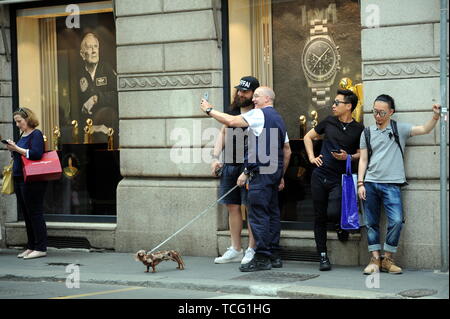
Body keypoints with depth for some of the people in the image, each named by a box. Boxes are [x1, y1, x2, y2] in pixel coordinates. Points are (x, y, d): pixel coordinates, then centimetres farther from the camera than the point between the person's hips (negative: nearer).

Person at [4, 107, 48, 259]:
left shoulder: (36, 134, -9)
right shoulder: (22, 135, 17)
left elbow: (36, 154, -22)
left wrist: (17, 149, -19)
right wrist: (12, 149, 4)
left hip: (32, 181, -9)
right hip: (20, 179, 9)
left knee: (35, 213, -6)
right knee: (26, 214, 11)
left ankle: (41, 248, -3)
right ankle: (31, 247, 16)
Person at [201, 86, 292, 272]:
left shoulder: (259, 114, -7)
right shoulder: (279, 119, 21)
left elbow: (231, 121, -16)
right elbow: (287, 151, 23)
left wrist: (209, 110, -4)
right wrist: (281, 176, 27)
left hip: (260, 172, -10)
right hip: (275, 172, 10)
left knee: (258, 213, -9)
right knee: (272, 213, 11)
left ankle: (261, 258, -11)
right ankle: (274, 256, 14)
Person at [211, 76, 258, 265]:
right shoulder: (233, 111, 15)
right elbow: (223, 134, 20)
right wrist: (215, 158, 7)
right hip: (230, 165, 7)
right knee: (232, 206, 8)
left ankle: (252, 250, 2)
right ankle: (235, 250, 15)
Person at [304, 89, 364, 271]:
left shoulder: (358, 130, -1)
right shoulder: (329, 122, 8)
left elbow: (361, 154, 3)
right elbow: (308, 137, 19)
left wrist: (348, 157, -15)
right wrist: (311, 157, 8)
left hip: (339, 179, -3)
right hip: (320, 175, 3)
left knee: (333, 212, -20)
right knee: (319, 217, 4)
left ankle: (341, 226, 17)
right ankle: (323, 257, 13)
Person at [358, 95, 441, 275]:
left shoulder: (400, 129, 6)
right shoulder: (367, 133, 11)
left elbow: (424, 129, -3)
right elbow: (363, 160, 11)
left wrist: (435, 116, -21)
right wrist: (360, 183, 2)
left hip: (391, 184, -2)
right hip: (370, 183, 2)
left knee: (396, 221, -14)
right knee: (371, 223, 3)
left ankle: (388, 259, -2)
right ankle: (375, 259, 11)